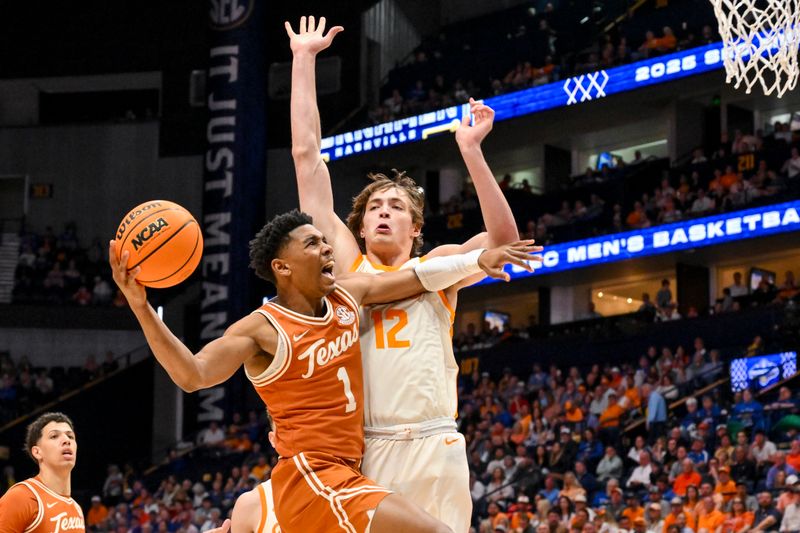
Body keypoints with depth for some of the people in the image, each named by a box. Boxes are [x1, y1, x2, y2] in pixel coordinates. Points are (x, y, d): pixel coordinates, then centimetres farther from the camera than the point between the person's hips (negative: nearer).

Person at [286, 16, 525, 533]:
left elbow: (503, 239, -3)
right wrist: (304, 60, 16)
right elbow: (307, 155, 16)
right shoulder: (347, 263, 16)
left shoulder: (436, 268, 15)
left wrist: (471, 150, -10)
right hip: (360, 451, 1)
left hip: (432, 448, -1)